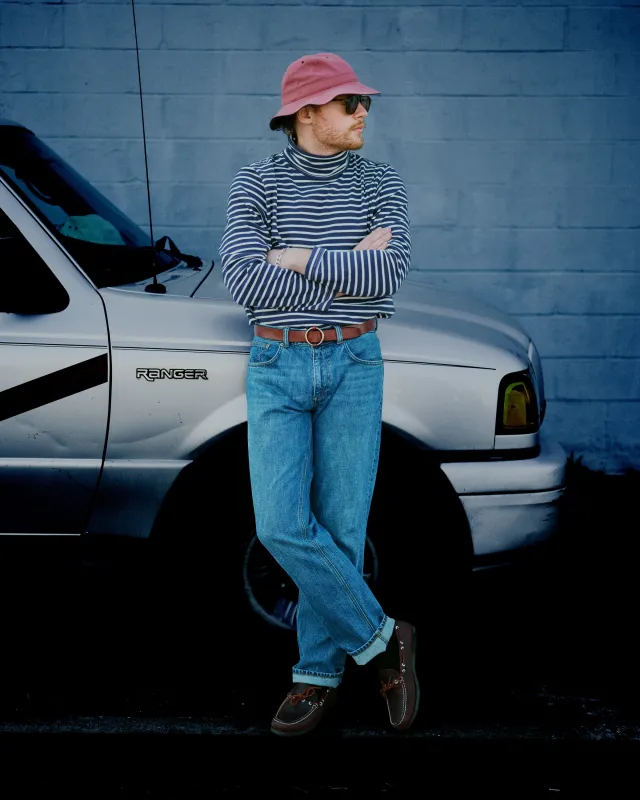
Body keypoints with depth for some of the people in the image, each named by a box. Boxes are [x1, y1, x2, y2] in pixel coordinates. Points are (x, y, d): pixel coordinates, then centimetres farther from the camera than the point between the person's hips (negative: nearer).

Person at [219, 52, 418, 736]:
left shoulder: (380, 185, 2)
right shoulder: (256, 184, -3)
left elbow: (389, 275, -14)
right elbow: (246, 281, -18)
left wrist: (299, 258, -14)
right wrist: (352, 267, -15)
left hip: (353, 367, 1)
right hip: (276, 368, 0)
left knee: (340, 527, 0)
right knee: (282, 527, -11)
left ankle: (318, 675, 14)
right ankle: (382, 640, 6)